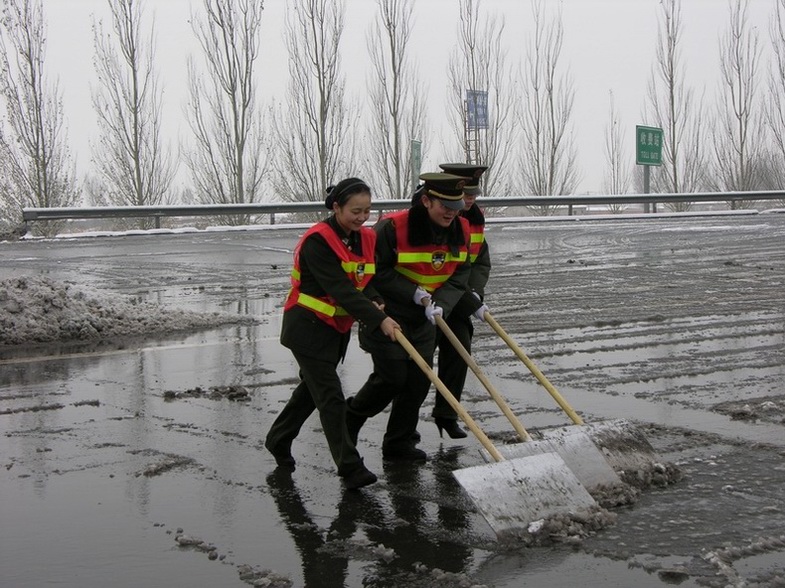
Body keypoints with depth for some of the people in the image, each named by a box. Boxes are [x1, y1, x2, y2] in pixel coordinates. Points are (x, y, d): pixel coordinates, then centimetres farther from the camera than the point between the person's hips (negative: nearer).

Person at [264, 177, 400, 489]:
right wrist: (378, 320, -35)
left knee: (313, 387, 20)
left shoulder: (366, 238, 1)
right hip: (308, 326, -8)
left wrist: (374, 302, -22)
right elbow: (339, 288, -30)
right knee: (330, 396, -7)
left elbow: (367, 280, 2)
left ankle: (278, 441, 39)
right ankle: (350, 467, -2)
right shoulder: (318, 240, -24)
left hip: (338, 327, 8)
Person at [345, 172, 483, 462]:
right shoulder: (393, 227, -24)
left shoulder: (460, 229, -4)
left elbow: (460, 274, -1)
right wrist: (413, 293, -22)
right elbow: (376, 272, -18)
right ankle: (351, 415, 23)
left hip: (423, 318, 6)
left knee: (419, 380, 6)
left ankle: (399, 444, 20)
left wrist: (441, 304, -18)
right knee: (391, 378, -5)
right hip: (387, 315, -6)